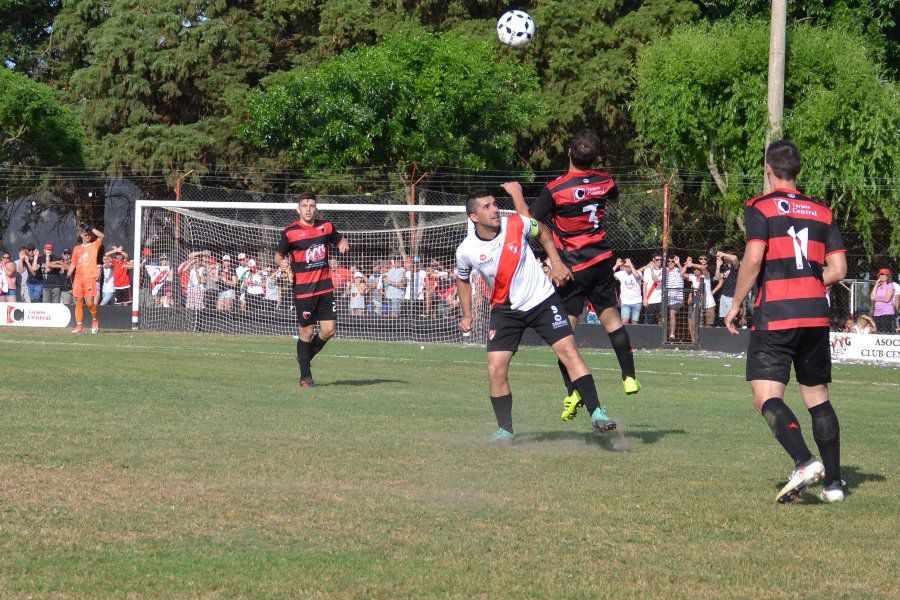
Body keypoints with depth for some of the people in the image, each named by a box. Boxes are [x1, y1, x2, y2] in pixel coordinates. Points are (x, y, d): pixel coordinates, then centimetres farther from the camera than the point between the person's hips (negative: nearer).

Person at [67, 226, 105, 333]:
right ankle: (78, 326, 2)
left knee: (89, 302, -11)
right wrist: (68, 276, 8)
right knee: (78, 302, 0)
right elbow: (73, 264, 18)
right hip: (78, 278, 4)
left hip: (90, 277, -4)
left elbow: (101, 236, -10)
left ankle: (95, 319, 14)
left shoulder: (94, 246, 7)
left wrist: (91, 229, -4)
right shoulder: (77, 248, 17)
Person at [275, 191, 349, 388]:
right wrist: (281, 261, -23)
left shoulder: (326, 226, 6)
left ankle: (306, 356, 27)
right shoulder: (290, 232, -5)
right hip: (303, 289, -4)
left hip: (325, 287, 4)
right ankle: (305, 376, 11)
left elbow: (339, 239, 23)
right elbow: (278, 255, 0)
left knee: (328, 330, 0)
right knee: (307, 332, 0)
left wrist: (343, 244, -1)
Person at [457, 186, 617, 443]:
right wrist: (467, 315, 3)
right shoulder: (466, 250, -12)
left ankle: (596, 413, -12)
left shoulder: (516, 224, -14)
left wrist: (556, 262, -1)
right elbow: (462, 280, 10)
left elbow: (543, 231, 9)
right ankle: (505, 431, 4)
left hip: (542, 300, -1)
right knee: (496, 369, -10)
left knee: (568, 351, -14)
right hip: (505, 310, 1)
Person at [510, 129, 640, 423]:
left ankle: (573, 392, -13)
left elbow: (528, 220, -10)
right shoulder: (604, 181, -1)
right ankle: (629, 377, 21)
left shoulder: (555, 189, -18)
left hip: (572, 266, -5)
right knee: (611, 317, 19)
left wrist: (517, 194, 5)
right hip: (602, 261, 5)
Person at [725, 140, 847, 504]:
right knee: (817, 397, 14)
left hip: (774, 317, -5)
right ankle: (833, 481, 12)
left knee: (766, 398, -9)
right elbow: (838, 270, 8)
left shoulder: (760, 208, -2)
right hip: (815, 315, 5)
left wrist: (736, 304, -2)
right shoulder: (822, 212, 13)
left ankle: (804, 461, -29)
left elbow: (753, 259, -13)